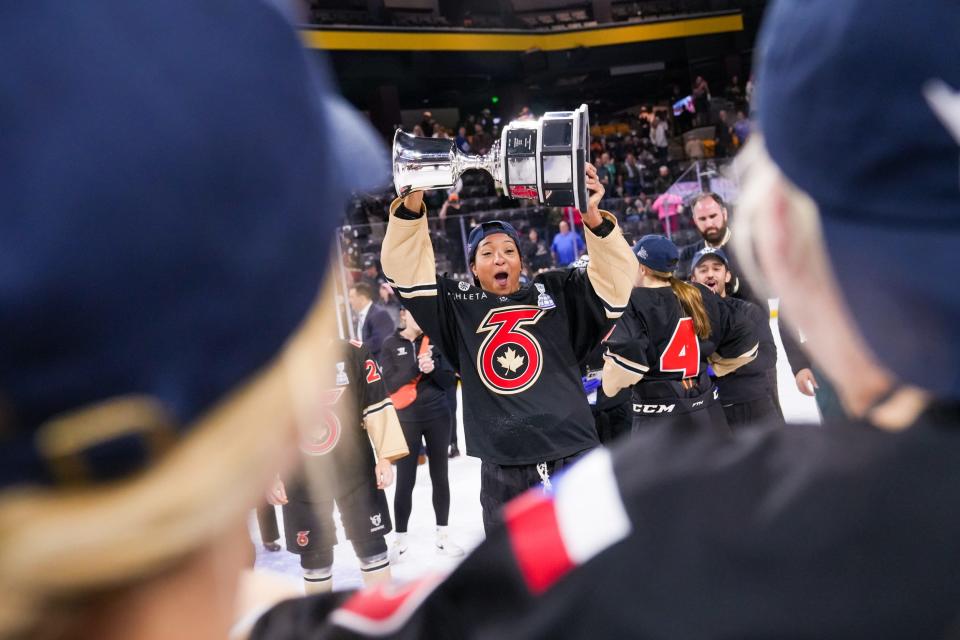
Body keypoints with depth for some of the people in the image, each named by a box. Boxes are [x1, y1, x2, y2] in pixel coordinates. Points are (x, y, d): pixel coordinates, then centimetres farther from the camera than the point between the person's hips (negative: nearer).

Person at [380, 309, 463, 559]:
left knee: (440, 476, 9)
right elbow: (391, 384, -11)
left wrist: (433, 369, -20)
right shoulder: (391, 345, -3)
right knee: (405, 481, -1)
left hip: (438, 417, 2)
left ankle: (442, 535, 19)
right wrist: (416, 367, -24)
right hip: (406, 420, -2)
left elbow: (451, 380, 0)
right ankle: (400, 539, 10)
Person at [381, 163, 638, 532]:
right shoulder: (459, 306, 8)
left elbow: (615, 279, -4)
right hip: (502, 474, 1)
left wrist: (593, 218, -20)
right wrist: (411, 203, -13)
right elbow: (403, 266, 3)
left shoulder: (556, 293, 7)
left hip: (575, 460, 0)